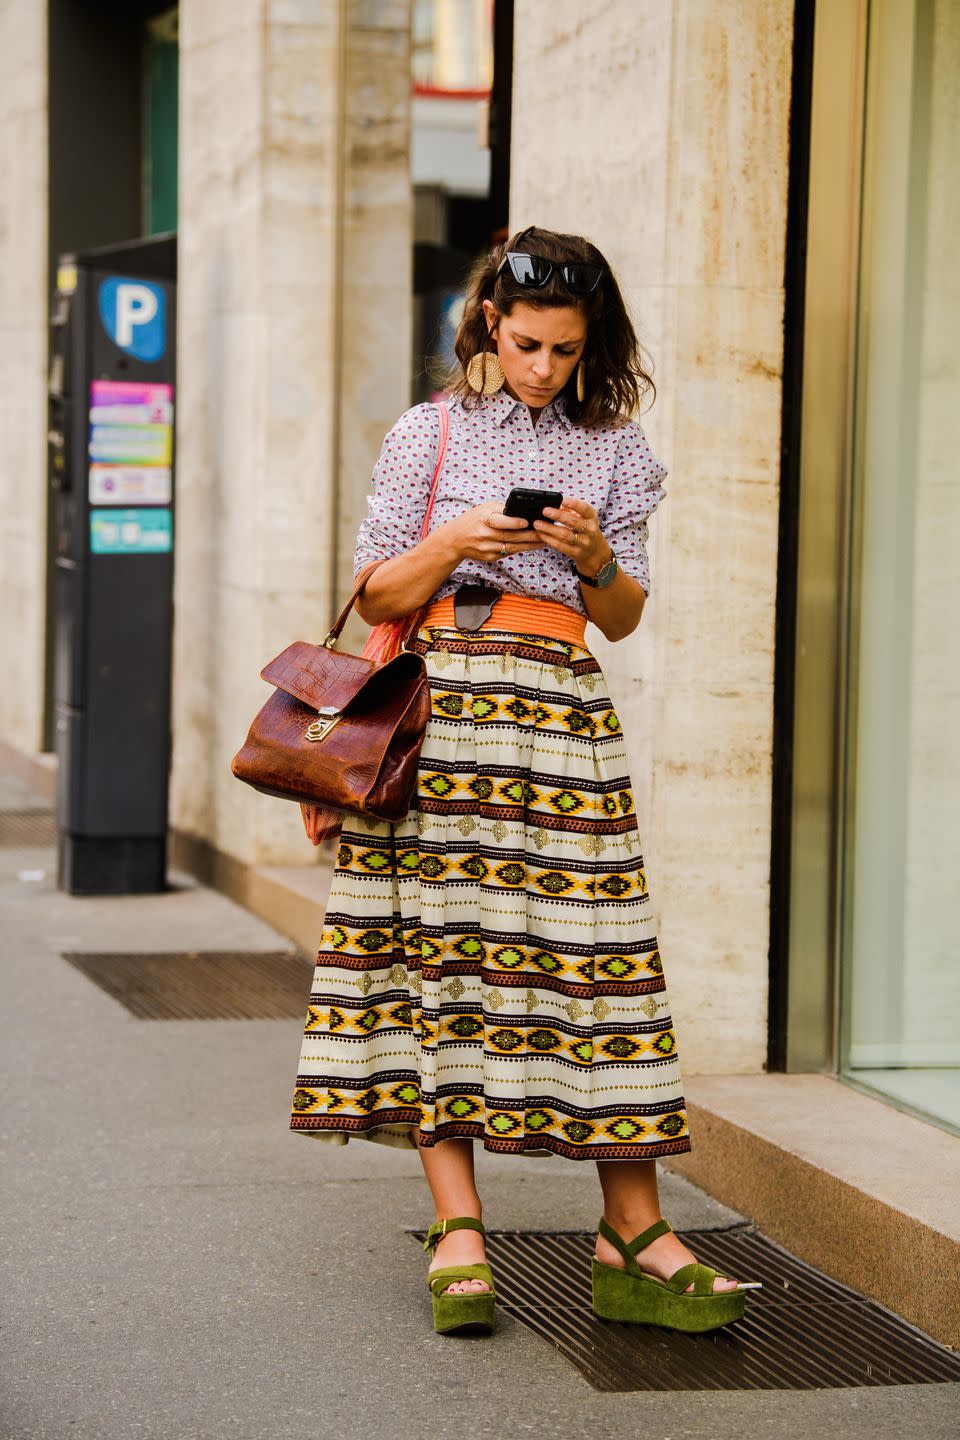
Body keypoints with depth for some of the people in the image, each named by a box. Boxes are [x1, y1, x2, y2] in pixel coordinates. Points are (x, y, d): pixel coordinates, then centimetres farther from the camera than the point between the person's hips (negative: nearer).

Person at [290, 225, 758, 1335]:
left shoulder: (613, 448, 12)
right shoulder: (429, 434, 7)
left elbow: (623, 619, 12)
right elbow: (377, 596, 7)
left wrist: (595, 557, -8)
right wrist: (454, 543, -11)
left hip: (563, 717, 1)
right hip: (442, 711, -1)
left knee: (596, 949, -6)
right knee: (441, 944, -6)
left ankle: (633, 1243, -3)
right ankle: (457, 1232, -3)